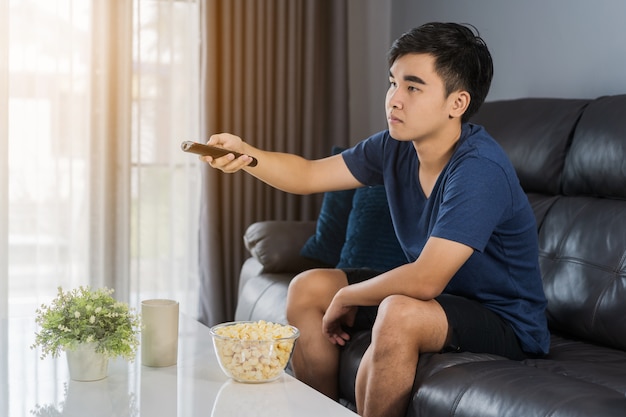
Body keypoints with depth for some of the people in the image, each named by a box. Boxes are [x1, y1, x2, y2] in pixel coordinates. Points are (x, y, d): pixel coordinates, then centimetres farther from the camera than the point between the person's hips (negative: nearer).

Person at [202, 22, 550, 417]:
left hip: (505, 322, -8)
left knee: (399, 314, -36)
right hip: (442, 294, 8)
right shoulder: (397, 147, -4)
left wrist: (344, 298, -16)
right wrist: (245, 154, -16)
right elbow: (307, 175, 4)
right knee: (308, 288, 6)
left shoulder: (480, 170, -29)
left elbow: (424, 281, -33)